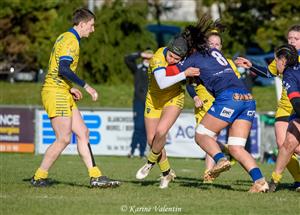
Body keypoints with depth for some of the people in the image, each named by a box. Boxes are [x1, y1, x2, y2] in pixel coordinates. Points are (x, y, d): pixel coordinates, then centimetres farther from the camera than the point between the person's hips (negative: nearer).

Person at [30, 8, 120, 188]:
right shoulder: (71, 40, -14)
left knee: (83, 133, 6)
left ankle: (96, 177, 4)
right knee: (64, 139, -8)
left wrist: (71, 88, 20)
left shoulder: (65, 38, 18)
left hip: (62, 94, 11)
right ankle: (39, 178, 0)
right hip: (56, 93, -11)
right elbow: (63, 69, -25)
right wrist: (86, 87, -22)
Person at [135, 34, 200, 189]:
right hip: (154, 99, 0)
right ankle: (167, 173, 22)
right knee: (152, 140, 1)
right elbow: (162, 83, -45)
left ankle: (150, 162, 5)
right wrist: (185, 74, -47)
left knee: (161, 131, -22)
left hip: (174, 98, 0)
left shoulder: (184, 57, -18)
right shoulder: (158, 58, -30)